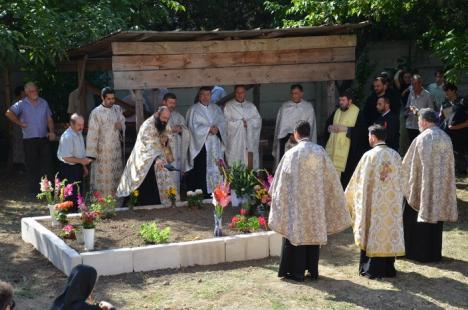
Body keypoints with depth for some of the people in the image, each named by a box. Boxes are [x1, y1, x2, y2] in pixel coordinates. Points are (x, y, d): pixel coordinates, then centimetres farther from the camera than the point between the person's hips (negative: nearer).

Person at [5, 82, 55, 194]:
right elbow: (9, 113, -14)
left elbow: (49, 119, 13)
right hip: (29, 140, -3)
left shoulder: (44, 103, 9)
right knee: (32, 167, 4)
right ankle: (35, 191, 13)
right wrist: (20, 123, -10)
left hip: (44, 138, 3)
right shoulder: (22, 104, -4)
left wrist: (52, 131, -1)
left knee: (47, 164, 1)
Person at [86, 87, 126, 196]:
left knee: (116, 176, 11)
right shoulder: (96, 113, -11)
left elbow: (123, 125, 16)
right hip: (102, 151, -5)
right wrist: (91, 154, -15)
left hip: (116, 149, 5)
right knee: (102, 178, -3)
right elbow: (92, 134, -12)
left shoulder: (118, 109, 5)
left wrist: (121, 127, -10)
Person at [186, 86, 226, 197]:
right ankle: (204, 194, -5)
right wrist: (209, 129, -15)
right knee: (202, 171, -8)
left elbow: (223, 122, 9)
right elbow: (194, 127, -8)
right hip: (201, 145, -4)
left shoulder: (216, 109, 16)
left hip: (215, 146, 5)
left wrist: (217, 128, -12)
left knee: (216, 169, 1)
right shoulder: (193, 110, 1)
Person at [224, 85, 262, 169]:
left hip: (250, 141, 3)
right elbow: (227, 123, -6)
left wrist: (248, 122, -7)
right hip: (235, 142, -3)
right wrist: (241, 123, -5)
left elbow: (258, 121, 9)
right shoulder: (229, 106, 4)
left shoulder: (251, 106, 16)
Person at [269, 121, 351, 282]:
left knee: (297, 231, 5)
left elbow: (282, 179, -6)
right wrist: (334, 195, 16)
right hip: (316, 200, 3)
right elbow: (330, 176, 4)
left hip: (296, 200, -3)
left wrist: (275, 194, 7)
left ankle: (297, 272, 6)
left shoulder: (292, 153, -12)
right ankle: (313, 270, 17)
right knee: (314, 231, 13)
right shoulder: (320, 151, -2)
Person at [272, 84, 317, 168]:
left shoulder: (308, 107, 9)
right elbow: (281, 125, 7)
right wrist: (290, 136, -6)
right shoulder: (284, 107, 13)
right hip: (286, 138, 1)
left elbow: (310, 125, 1)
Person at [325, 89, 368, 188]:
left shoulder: (357, 113, -5)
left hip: (348, 150, -6)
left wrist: (345, 129, -19)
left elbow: (361, 130, -13)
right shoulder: (337, 112, 14)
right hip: (334, 148, 6)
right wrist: (330, 127, -3)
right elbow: (327, 123, 21)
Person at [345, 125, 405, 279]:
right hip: (392, 203, 4)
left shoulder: (369, 156, -12)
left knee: (372, 233, 5)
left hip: (373, 203, -4)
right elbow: (400, 182, 8)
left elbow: (358, 180, -4)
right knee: (390, 231, 11)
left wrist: (348, 196, 11)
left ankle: (371, 269, 9)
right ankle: (388, 268, 17)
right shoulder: (395, 155, 0)